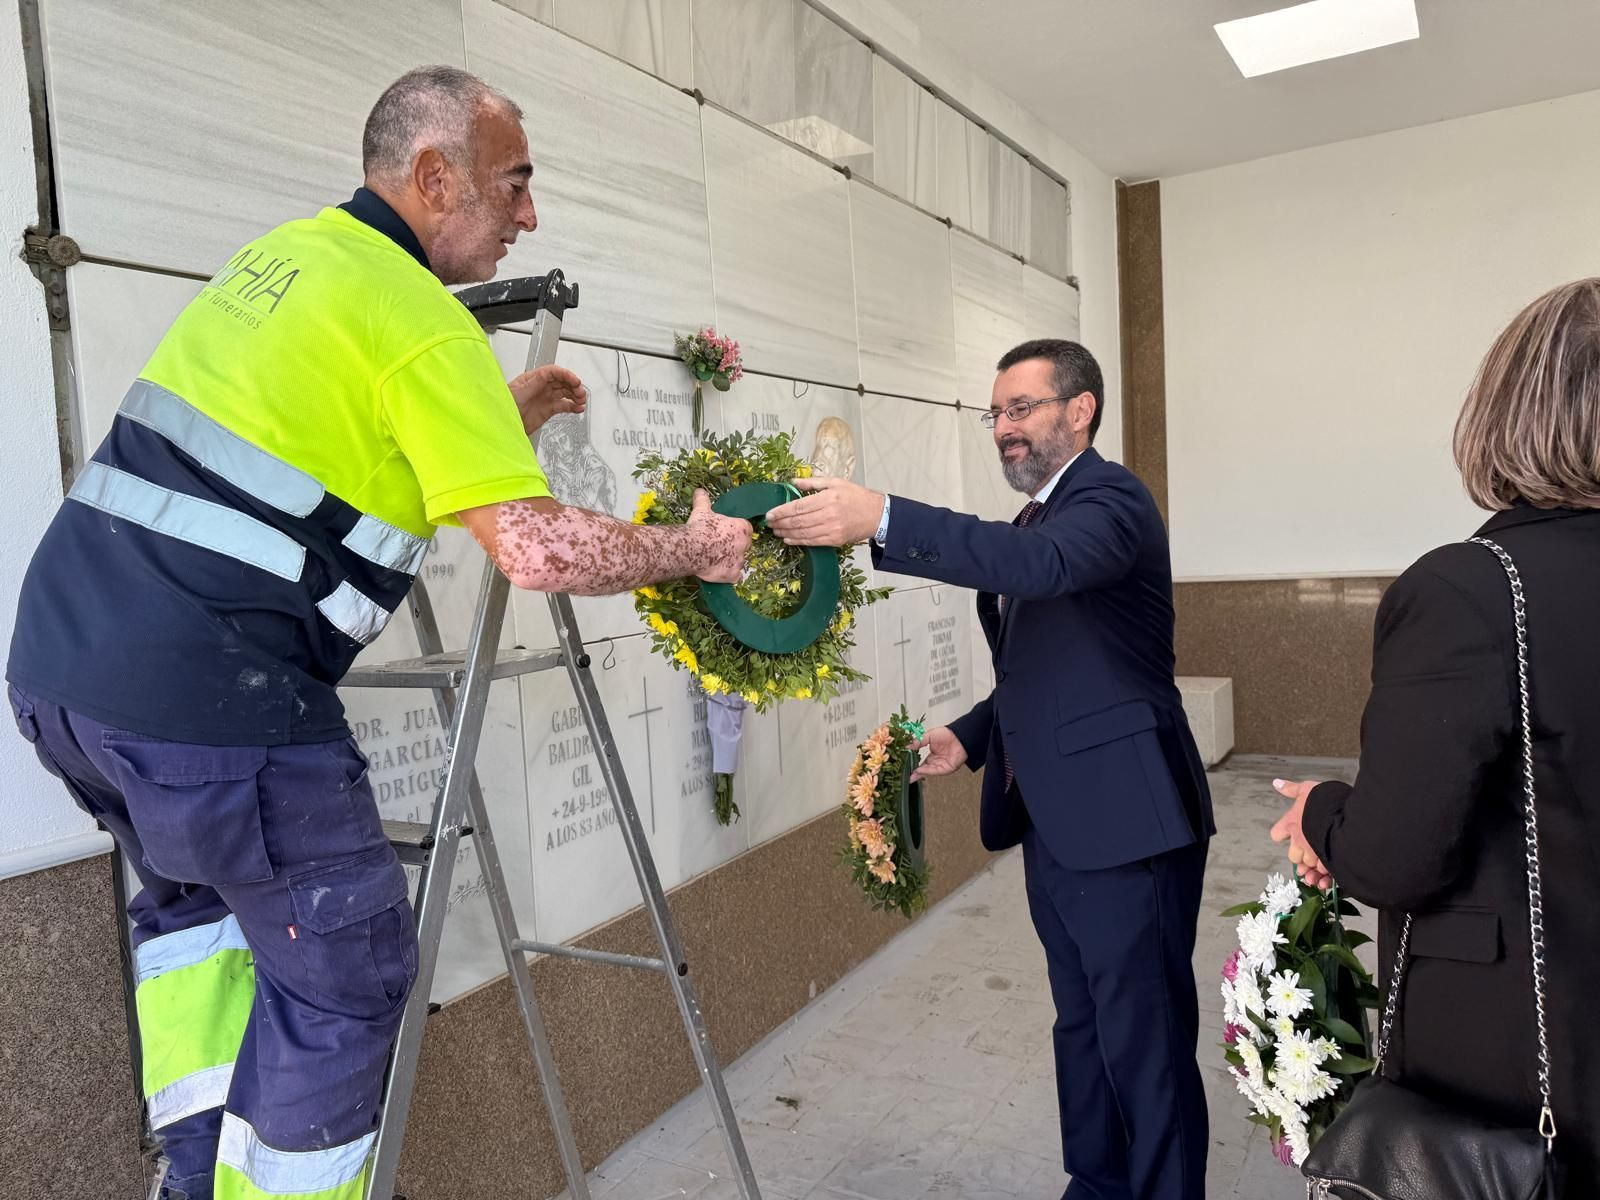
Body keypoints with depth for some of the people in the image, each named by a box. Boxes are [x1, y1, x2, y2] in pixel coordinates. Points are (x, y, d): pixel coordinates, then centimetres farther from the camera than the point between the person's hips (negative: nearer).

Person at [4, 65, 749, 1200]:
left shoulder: (283, 251, 15)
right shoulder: (422, 321, -12)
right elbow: (539, 550, -18)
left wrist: (500, 413, 25)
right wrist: (694, 549, -2)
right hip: (206, 692, -10)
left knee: (198, 884, 29)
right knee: (345, 968, 5)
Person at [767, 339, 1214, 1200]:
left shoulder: (1110, 498, -11)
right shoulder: (1040, 516, 16)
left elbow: (1040, 562, -35)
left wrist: (880, 520, -43)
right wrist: (972, 736, 6)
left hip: (1123, 822, -9)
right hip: (1051, 823, 9)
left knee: (1145, 1044, 3)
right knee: (1082, 1026, 20)